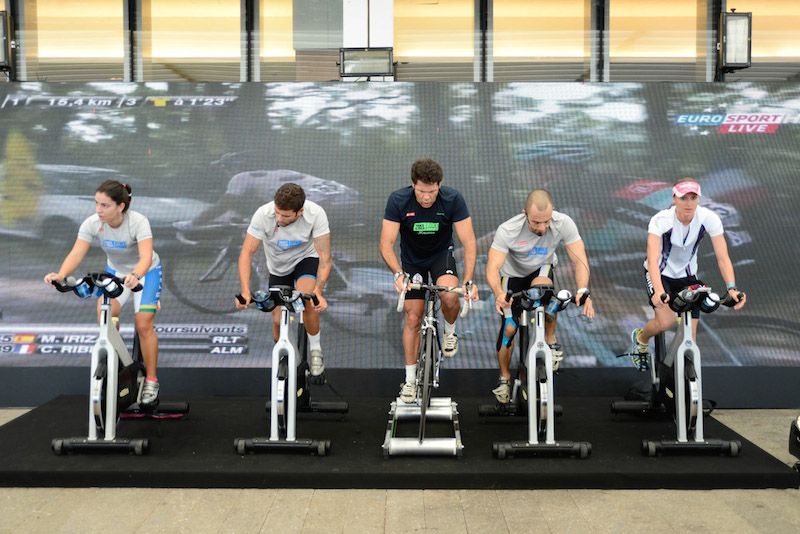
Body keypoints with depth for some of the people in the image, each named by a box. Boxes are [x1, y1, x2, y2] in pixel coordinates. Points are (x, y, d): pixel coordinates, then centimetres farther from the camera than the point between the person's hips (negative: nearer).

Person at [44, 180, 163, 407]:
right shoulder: (92, 224, -22)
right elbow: (76, 253, -31)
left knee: (143, 325, -13)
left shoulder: (138, 222, -32)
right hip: (115, 271, 3)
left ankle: (151, 382, 3)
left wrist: (135, 276, -65)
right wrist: (60, 275, -50)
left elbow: (146, 257, -45)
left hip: (145, 272, -3)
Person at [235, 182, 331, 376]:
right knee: (278, 321, -4)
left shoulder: (316, 213, -31)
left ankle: (315, 349, -4)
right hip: (278, 268, 2)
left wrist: (318, 291, -41)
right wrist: (245, 291, -37)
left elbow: (325, 256, -28)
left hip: (306, 259, -2)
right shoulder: (263, 214, -30)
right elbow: (247, 252, -25)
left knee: (307, 301, -30)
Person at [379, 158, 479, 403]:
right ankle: (410, 380, 15)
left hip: (441, 254, -1)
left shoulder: (453, 199, -25)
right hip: (411, 259, 1)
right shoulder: (398, 200, -25)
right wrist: (398, 274, -43)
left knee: (450, 295, -32)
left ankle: (450, 331, 2)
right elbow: (386, 244, -26)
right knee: (412, 318, 0)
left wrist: (469, 281, -35)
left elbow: (469, 242, -25)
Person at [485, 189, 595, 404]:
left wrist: (583, 291, -46)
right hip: (513, 273, 0)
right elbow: (492, 267, -36)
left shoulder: (563, 223, -29)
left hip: (543, 268, 1)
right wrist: (498, 293, -56)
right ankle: (505, 377, 17)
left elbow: (579, 259, -29)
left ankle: (551, 341, -12)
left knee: (542, 285, -35)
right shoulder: (508, 230, -33)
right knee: (509, 327, -9)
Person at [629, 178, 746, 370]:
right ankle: (640, 338, 11)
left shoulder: (709, 218, -22)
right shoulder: (661, 220, -29)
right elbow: (652, 259, -39)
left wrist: (732, 288, -37)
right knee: (666, 322, -24)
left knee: (690, 335, -4)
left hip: (687, 275, 3)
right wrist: (659, 292, -54)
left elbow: (722, 256, -22)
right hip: (660, 273, -3)